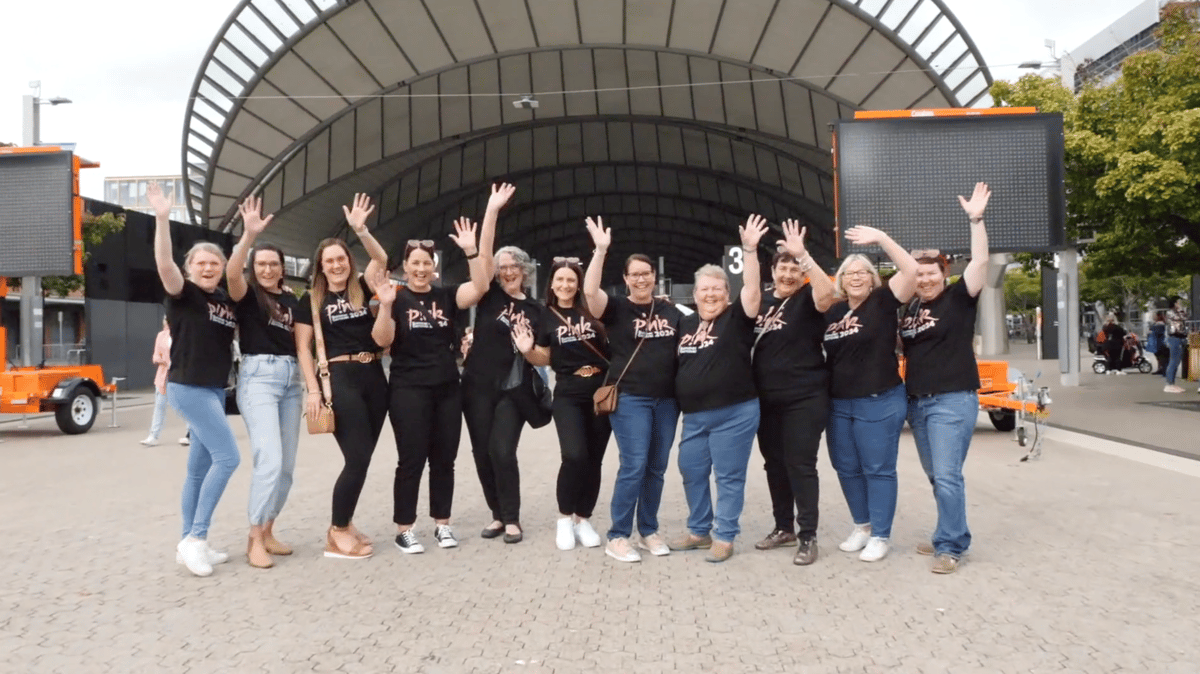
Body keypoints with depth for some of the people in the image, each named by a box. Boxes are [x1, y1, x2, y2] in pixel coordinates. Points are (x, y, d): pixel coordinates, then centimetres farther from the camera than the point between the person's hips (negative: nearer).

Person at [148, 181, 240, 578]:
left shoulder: (228, 302, 10)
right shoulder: (183, 294, -8)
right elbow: (164, 264, -26)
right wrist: (162, 218, -37)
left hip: (215, 390, 8)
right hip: (188, 387, -8)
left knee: (200, 467, 11)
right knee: (227, 457, -15)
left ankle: (189, 543, 19)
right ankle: (196, 538, -7)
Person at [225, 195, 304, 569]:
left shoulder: (292, 300, 15)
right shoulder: (246, 293, 0)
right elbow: (232, 272, -23)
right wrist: (249, 235, -36)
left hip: (291, 378, 6)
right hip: (258, 376, -6)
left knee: (287, 464, 7)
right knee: (269, 459, -16)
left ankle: (267, 531, 19)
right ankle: (254, 539, -7)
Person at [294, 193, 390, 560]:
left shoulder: (362, 289, 9)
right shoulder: (312, 299, 2)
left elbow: (381, 258, -6)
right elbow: (303, 348, -1)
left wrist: (360, 229, -20)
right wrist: (313, 390, -10)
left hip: (373, 377, 4)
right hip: (339, 379, -4)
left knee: (362, 457, 9)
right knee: (358, 457, -9)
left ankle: (343, 524, 24)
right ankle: (336, 534, 3)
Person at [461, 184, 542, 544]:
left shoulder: (534, 310, 6)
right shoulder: (490, 295, 3)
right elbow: (483, 254, -9)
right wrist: (492, 210, -16)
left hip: (513, 389, -1)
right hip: (478, 385, 1)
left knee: (503, 450, -11)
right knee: (483, 452, 4)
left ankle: (512, 519, 3)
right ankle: (498, 515, 20)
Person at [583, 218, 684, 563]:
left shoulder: (670, 310, 10)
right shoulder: (616, 308, -2)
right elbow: (590, 291, -21)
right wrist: (600, 251, -25)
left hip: (667, 398, 5)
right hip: (630, 398, -5)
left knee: (657, 468, 10)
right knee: (634, 466, -9)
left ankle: (649, 531, 24)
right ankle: (617, 537, 3)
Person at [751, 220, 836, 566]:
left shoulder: (807, 299, -5)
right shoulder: (763, 303, 11)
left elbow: (827, 291, -29)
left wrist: (802, 254, -33)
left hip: (804, 399, -6)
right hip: (767, 400, 6)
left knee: (800, 465, -5)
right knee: (774, 464, 13)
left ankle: (808, 537, 4)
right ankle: (783, 527, 27)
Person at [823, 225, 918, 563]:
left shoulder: (883, 302, -5)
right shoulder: (833, 312, 9)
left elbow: (910, 270, -18)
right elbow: (824, 353, 20)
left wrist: (880, 238, -23)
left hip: (880, 403, -6)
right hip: (839, 404, 6)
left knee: (878, 469, 2)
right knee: (847, 468, 14)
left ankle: (880, 537, 13)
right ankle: (861, 526, 31)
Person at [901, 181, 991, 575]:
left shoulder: (958, 298, -3)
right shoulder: (909, 309, 12)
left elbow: (980, 263, -17)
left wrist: (976, 220, -23)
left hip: (953, 400, -6)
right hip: (917, 402, 7)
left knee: (947, 476, -10)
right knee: (935, 477, 13)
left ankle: (950, 546, 0)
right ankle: (950, 536, 26)